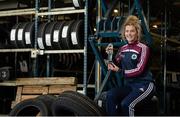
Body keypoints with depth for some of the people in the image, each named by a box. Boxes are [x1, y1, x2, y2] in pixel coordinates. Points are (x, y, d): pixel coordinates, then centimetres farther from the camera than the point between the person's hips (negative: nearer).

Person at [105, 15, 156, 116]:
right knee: (110, 94, -24)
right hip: (129, 85, 6)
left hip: (144, 85, -5)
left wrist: (120, 71, -13)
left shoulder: (143, 48, -8)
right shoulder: (123, 49, 11)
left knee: (126, 104, -30)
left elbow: (139, 70, -14)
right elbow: (115, 65, 15)